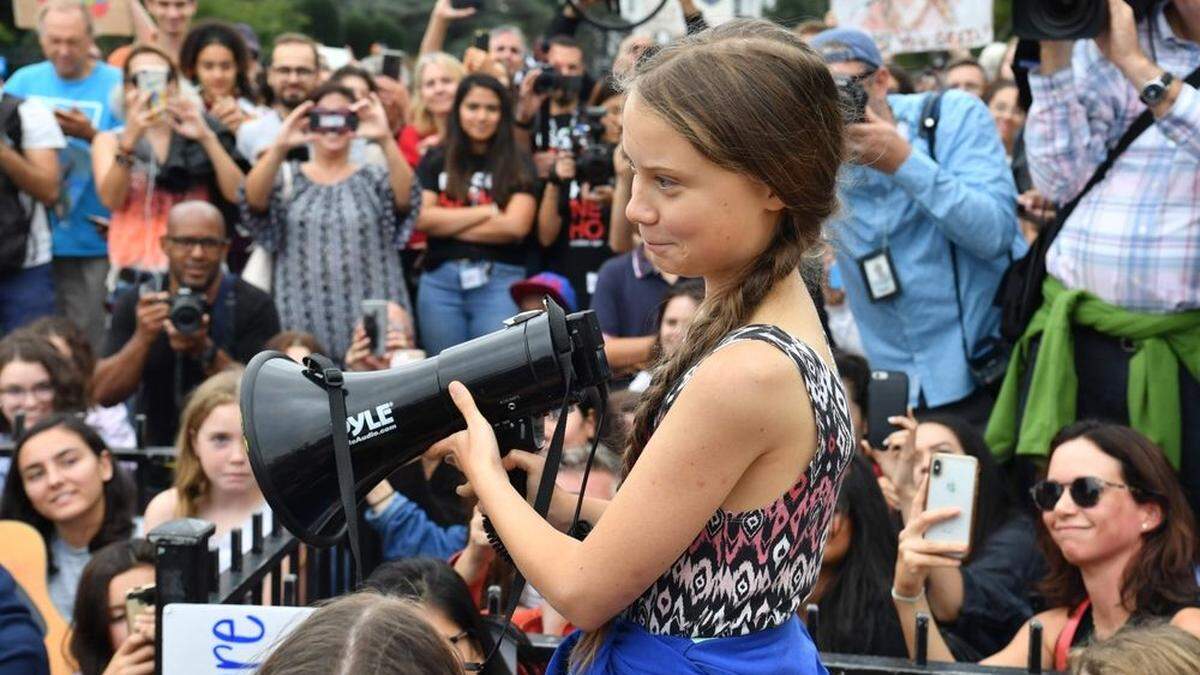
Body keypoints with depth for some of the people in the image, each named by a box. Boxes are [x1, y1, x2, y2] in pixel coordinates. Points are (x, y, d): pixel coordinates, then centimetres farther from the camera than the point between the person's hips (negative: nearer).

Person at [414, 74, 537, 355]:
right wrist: (487, 211, -7)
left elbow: (515, 226, -7)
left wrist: (446, 225, -3)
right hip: (440, 281, 2)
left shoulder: (518, 165, 5)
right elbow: (421, 218, -3)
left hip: (500, 281, -2)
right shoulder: (435, 162, 10)